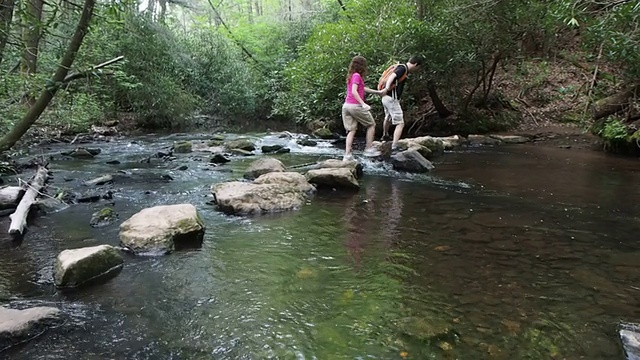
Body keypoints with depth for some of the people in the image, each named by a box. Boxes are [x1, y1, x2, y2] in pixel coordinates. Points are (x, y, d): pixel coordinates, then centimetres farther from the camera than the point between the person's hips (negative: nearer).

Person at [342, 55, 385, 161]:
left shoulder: (351, 76, 18)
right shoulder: (357, 75, -8)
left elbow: (363, 89, 28)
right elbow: (354, 91, -21)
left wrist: (378, 92, 36)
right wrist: (363, 104, -28)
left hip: (346, 105, 8)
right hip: (355, 106, -8)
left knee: (351, 130, 8)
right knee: (371, 124, 9)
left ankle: (347, 155, -2)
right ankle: (369, 149, 8)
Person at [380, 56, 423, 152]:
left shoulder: (402, 68, 16)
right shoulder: (403, 68, -14)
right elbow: (392, 76, -32)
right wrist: (387, 87, -43)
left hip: (386, 98, 10)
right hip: (392, 99, -10)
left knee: (388, 118, 33)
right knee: (400, 124, -10)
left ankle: (385, 136, 56)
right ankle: (394, 146, -16)